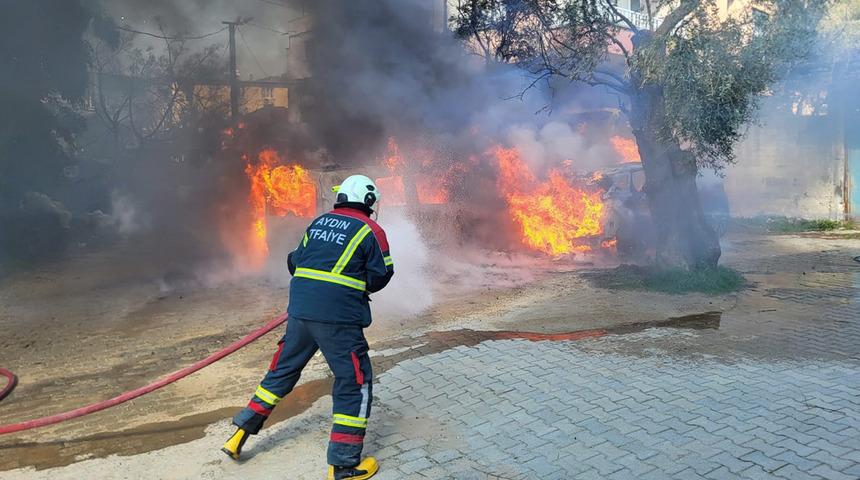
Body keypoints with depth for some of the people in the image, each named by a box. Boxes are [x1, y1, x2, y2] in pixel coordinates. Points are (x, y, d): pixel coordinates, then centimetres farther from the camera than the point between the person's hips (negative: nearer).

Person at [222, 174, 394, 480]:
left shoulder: (317, 223, 13)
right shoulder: (371, 231, -3)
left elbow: (295, 262, 16)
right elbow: (380, 276, -1)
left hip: (300, 310, 6)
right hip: (338, 318, -6)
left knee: (282, 371, 22)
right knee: (355, 383, 5)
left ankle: (240, 435, 30)